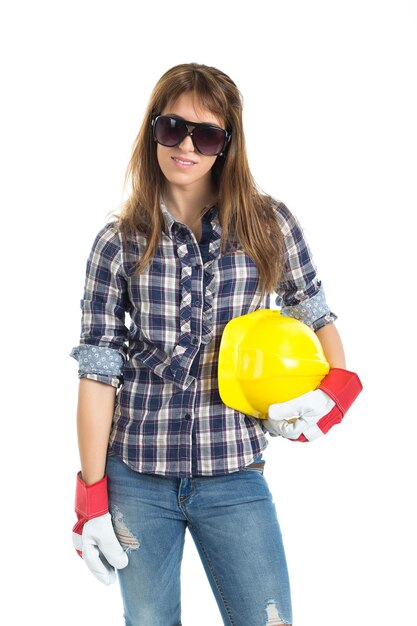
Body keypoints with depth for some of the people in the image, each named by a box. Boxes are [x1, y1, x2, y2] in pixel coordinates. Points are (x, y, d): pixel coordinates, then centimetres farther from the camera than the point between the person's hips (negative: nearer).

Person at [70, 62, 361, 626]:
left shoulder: (270, 225, -1)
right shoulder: (118, 244, -2)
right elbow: (98, 372, -3)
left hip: (234, 479, 0)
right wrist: (91, 498, -4)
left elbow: (318, 320, 9)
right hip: (136, 478, 0)